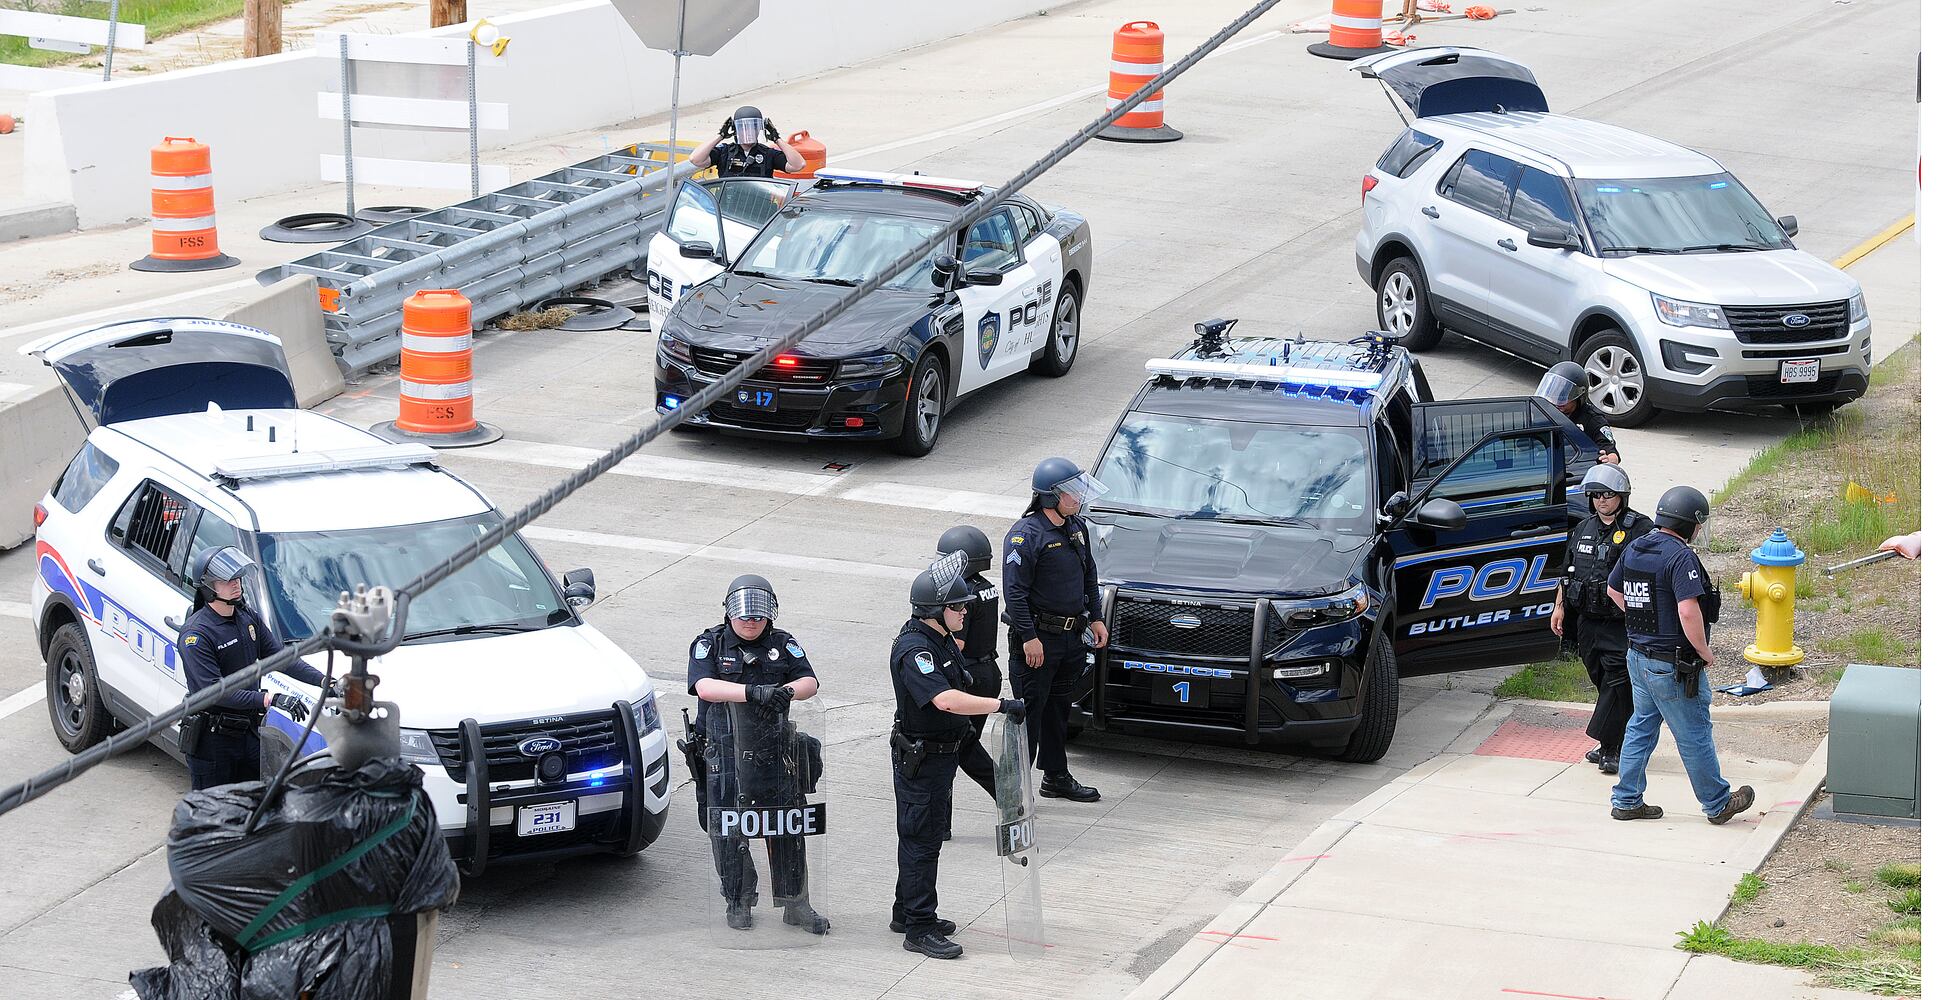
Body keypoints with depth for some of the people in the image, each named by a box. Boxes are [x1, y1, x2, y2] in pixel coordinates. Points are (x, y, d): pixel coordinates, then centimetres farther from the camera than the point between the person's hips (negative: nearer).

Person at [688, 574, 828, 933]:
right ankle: (738, 903, 19)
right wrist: (753, 692, -30)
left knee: (787, 829, 5)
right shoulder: (710, 644, -1)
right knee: (730, 832, 3)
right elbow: (704, 686, -18)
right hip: (725, 753, -2)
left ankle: (796, 905, 15)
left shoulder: (783, 644, 8)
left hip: (775, 754, 2)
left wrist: (786, 690, -26)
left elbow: (810, 682, -2)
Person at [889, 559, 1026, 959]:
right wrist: (1002, 705, -37)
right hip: (920, 758, -10)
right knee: (921, 840, -4)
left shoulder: (943, 640, 7)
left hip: (942, 754, 10)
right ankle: (919, 929, 1)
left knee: (925, 836, 19)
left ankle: (907, 912, 30)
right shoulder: (914, 650, -26)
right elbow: (946, 700, -39)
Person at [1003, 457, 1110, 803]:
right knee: (1029, 710, -4)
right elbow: (1014, 591, -19)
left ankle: (1056, 777, 28)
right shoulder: (1026, 534, -17)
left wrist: (1095, 619, 17)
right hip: (1037, 637, -8)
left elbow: (1088, 576, 21)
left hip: (1071, 637, 8)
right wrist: (1029, 638, -21)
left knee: (1059, 707, 17)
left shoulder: (1077, 527, 9)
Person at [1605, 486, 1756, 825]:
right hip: (1672, 666, -8)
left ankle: (1626, 800, 22)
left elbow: (1613, 590, 21)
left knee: (1641, 727, 18)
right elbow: (1688, 612, -30)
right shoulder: (1680, 556, -22)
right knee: (1695, 736, 5)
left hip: (1638, 655, 8)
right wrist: (1705, 652, -17)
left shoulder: (1634, 549, 5)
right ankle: (1718, 804, 17)